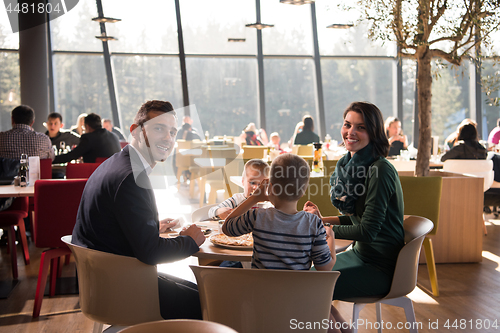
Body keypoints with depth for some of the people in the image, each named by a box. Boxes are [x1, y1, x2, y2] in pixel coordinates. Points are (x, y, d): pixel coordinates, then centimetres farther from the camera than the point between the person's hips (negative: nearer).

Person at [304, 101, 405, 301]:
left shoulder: (380, 171, -22)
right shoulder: (352, 164, 6)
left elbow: (367, 231, -22)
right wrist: (322, 220, 4)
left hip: (381, 267, -9)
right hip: (360, 254, 9)